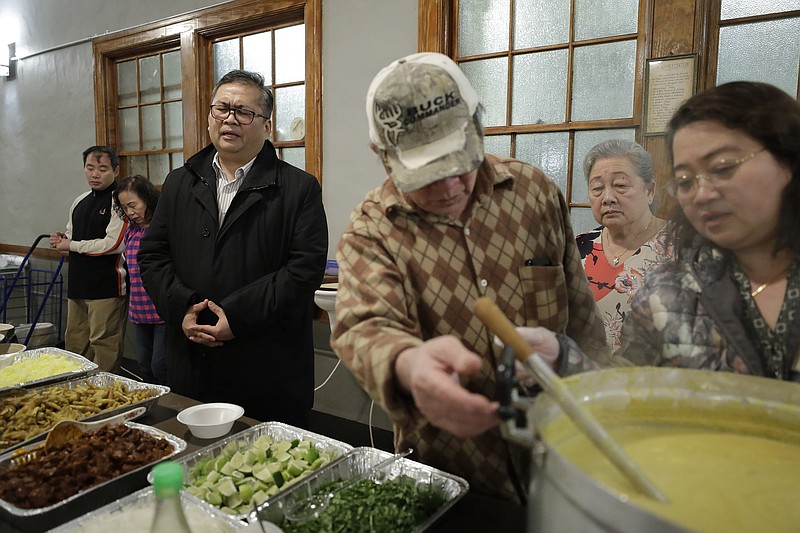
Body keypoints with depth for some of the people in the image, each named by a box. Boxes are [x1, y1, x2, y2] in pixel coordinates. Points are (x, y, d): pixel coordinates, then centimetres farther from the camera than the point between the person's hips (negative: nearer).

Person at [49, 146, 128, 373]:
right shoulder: (80, 201, 15)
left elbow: (114, 244, -19)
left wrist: (71, 245, -10)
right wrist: (61, 240, 4)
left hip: (107, 287, -8)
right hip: (78, 285, 8)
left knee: (104, 346, -3)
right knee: (74, 344, 16)